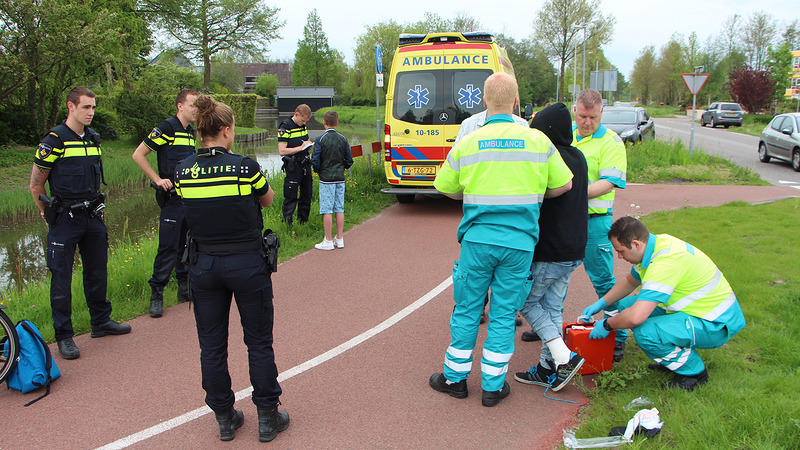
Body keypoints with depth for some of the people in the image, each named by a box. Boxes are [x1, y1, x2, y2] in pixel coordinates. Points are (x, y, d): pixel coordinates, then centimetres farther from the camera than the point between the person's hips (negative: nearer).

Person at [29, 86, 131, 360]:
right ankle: (64, 335, 9)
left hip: (93, 214, 6)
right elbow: (36, 185, -4)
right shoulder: (55, 140, -10)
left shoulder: (94, 138, 10)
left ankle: (101, 321, 28)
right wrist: (49, 215, 3)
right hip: (65, 217, -6)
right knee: (61, 276, 0)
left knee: (97, 270, 14)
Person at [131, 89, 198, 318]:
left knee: (187, 244, 12)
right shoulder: (167, 128, -10)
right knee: (168, 246, -7)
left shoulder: (191, 131, 13)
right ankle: (156, 294, 2)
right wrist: (157, 179, -12)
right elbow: (138, 155, -9)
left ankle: (185, 289, 23)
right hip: (172, 197, -7)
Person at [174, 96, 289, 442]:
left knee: (212, 345, 15)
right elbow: (268, 199, 3)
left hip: (203, 266, 4)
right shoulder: (244, 167, -15)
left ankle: (224, 418, 26)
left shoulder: (182, 171, -4)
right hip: (247, 264, -3)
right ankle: (267, 418, 21)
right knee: (259, 342, 11)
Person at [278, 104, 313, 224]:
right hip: (293, 167, -7)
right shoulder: (285, 127, -12)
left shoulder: (303, 126, 11)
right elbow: (282, 151, -17)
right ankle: (287, 223, 4)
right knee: (291, 196, -5)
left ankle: (303, 219, 25)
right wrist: (301, 147, -18)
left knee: (307, 194, 12)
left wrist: (309, 144, 4)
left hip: (305, 164, 7)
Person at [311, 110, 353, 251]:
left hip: (326, 179, -4)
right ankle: (339, 239, 15)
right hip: (340, 178, 4)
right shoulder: (343, 139, 2)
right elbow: (349, 160, 5)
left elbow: (315, 161, -11)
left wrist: (319, 171, 8)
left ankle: (328, 241, 3)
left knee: (327, 210, -1)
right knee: (339, 209, 9)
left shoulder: (320, 140, -9)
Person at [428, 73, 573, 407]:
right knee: (504, 314, 10)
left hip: (478, 239, 0)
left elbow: (445, 187, 8)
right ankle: (493, 386, 19)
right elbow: (564, 185, 7)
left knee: (467, 309, 13)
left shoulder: (466, 143, -2)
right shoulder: (538, 141, -1)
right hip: (520, 242, 0)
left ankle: (455, 378, 26)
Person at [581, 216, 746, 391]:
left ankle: (694, 371, -4)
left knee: (644, 332, -31)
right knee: (625, 305, 5)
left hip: (715, 324, -10)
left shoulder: (665, 262, -31)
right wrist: (601, 303, 11)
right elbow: (629, 281, 21)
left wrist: (607, 325, -17)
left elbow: (636, 317, -37)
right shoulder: (655, 244, 0)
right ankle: (676, 358, 16)